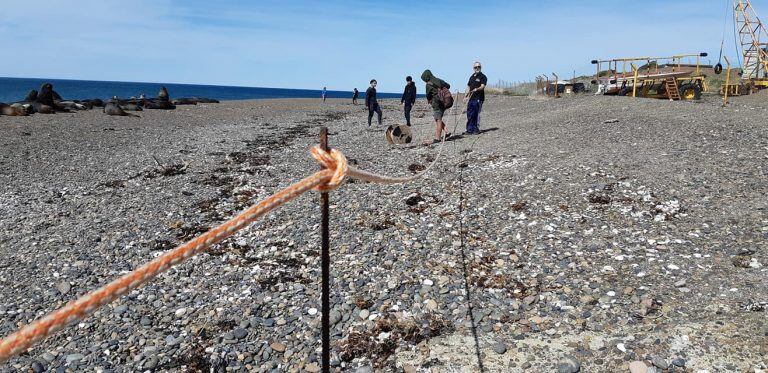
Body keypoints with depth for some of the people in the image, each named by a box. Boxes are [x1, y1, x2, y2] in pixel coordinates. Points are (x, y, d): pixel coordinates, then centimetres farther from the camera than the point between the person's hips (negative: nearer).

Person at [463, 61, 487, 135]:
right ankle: (470, 129, 13)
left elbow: (482, 86, -14)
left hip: (478, 98, -6)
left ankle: (476, 129, 3)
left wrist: (476, 89, -34)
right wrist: (465, 96, 14)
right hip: (471, 98, 6)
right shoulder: (472, 77, 19)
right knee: (469, 115, 6)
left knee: (476, 114, -5)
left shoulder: (483, 77, -1)